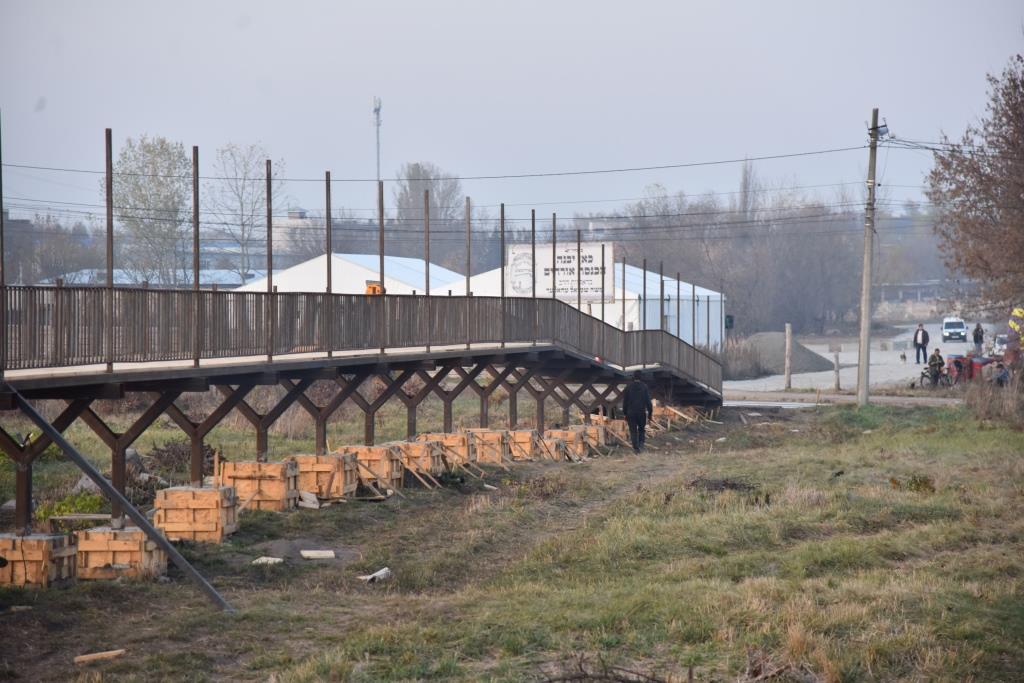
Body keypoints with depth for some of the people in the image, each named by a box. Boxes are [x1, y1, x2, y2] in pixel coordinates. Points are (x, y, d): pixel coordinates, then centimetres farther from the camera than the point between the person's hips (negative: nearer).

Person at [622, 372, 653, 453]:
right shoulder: (644, 386, -3)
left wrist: (625, 413, 12)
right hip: (642, 412, 0)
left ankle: (636, 448, 0)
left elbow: (625, 401, 4)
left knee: (633, 431, 5)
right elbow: (648, 401, -3)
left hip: (631, 413, 0)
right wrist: (650, 412, 3)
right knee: (641, 429, 16)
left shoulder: (628, 387, 0)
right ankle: (641, 443, -3)